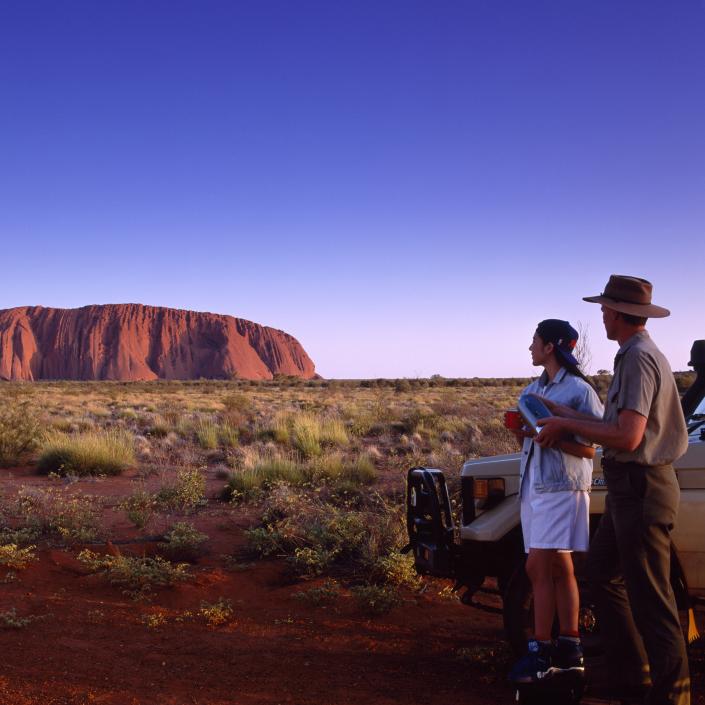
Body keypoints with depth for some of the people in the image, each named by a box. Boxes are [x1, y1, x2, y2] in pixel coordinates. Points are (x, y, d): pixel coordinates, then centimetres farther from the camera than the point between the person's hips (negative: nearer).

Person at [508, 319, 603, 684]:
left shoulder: (579, 390, -8)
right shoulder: (532, 390, 15)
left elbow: (588, 449, -10)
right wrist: (520, 431, -3)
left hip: (561, 487, -7)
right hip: (533, 485, 7)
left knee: (538, 567, -11)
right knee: (559, 568, 10)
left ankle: (540, 651, -4)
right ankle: (569, 648, 16)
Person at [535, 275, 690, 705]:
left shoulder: (639, 359, -18)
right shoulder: (639, 355, 13)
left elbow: (628, 437, -25)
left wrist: (568, 425, -13)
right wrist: (568, 416, 14)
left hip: (642, 488, -11)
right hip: (630, 486, 11)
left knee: (649, 595, -2)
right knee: (604, 572, 19)